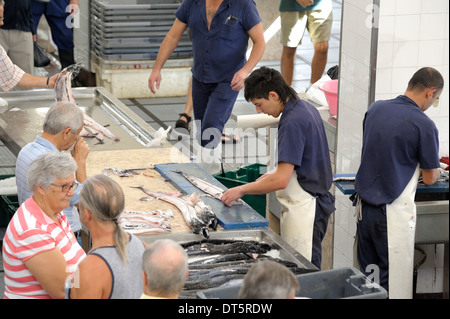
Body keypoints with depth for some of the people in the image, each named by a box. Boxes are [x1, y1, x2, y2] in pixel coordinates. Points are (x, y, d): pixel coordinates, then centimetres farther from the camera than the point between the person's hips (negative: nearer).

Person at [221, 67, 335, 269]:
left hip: (304, 211, -10)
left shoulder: (292, 122, -21)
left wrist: (241, 190, -14)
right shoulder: (306, 108, 10)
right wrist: (275, 174, 15)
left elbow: (281, 181, -24)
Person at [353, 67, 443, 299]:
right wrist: (435, 171, 17)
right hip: (393, 210, -6)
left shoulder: (375, 109, 4)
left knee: (366, 273, 15)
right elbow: (430, 178, -5)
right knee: (394, 279, 2)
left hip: (364, 205, 6)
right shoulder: (423, 125, -14)